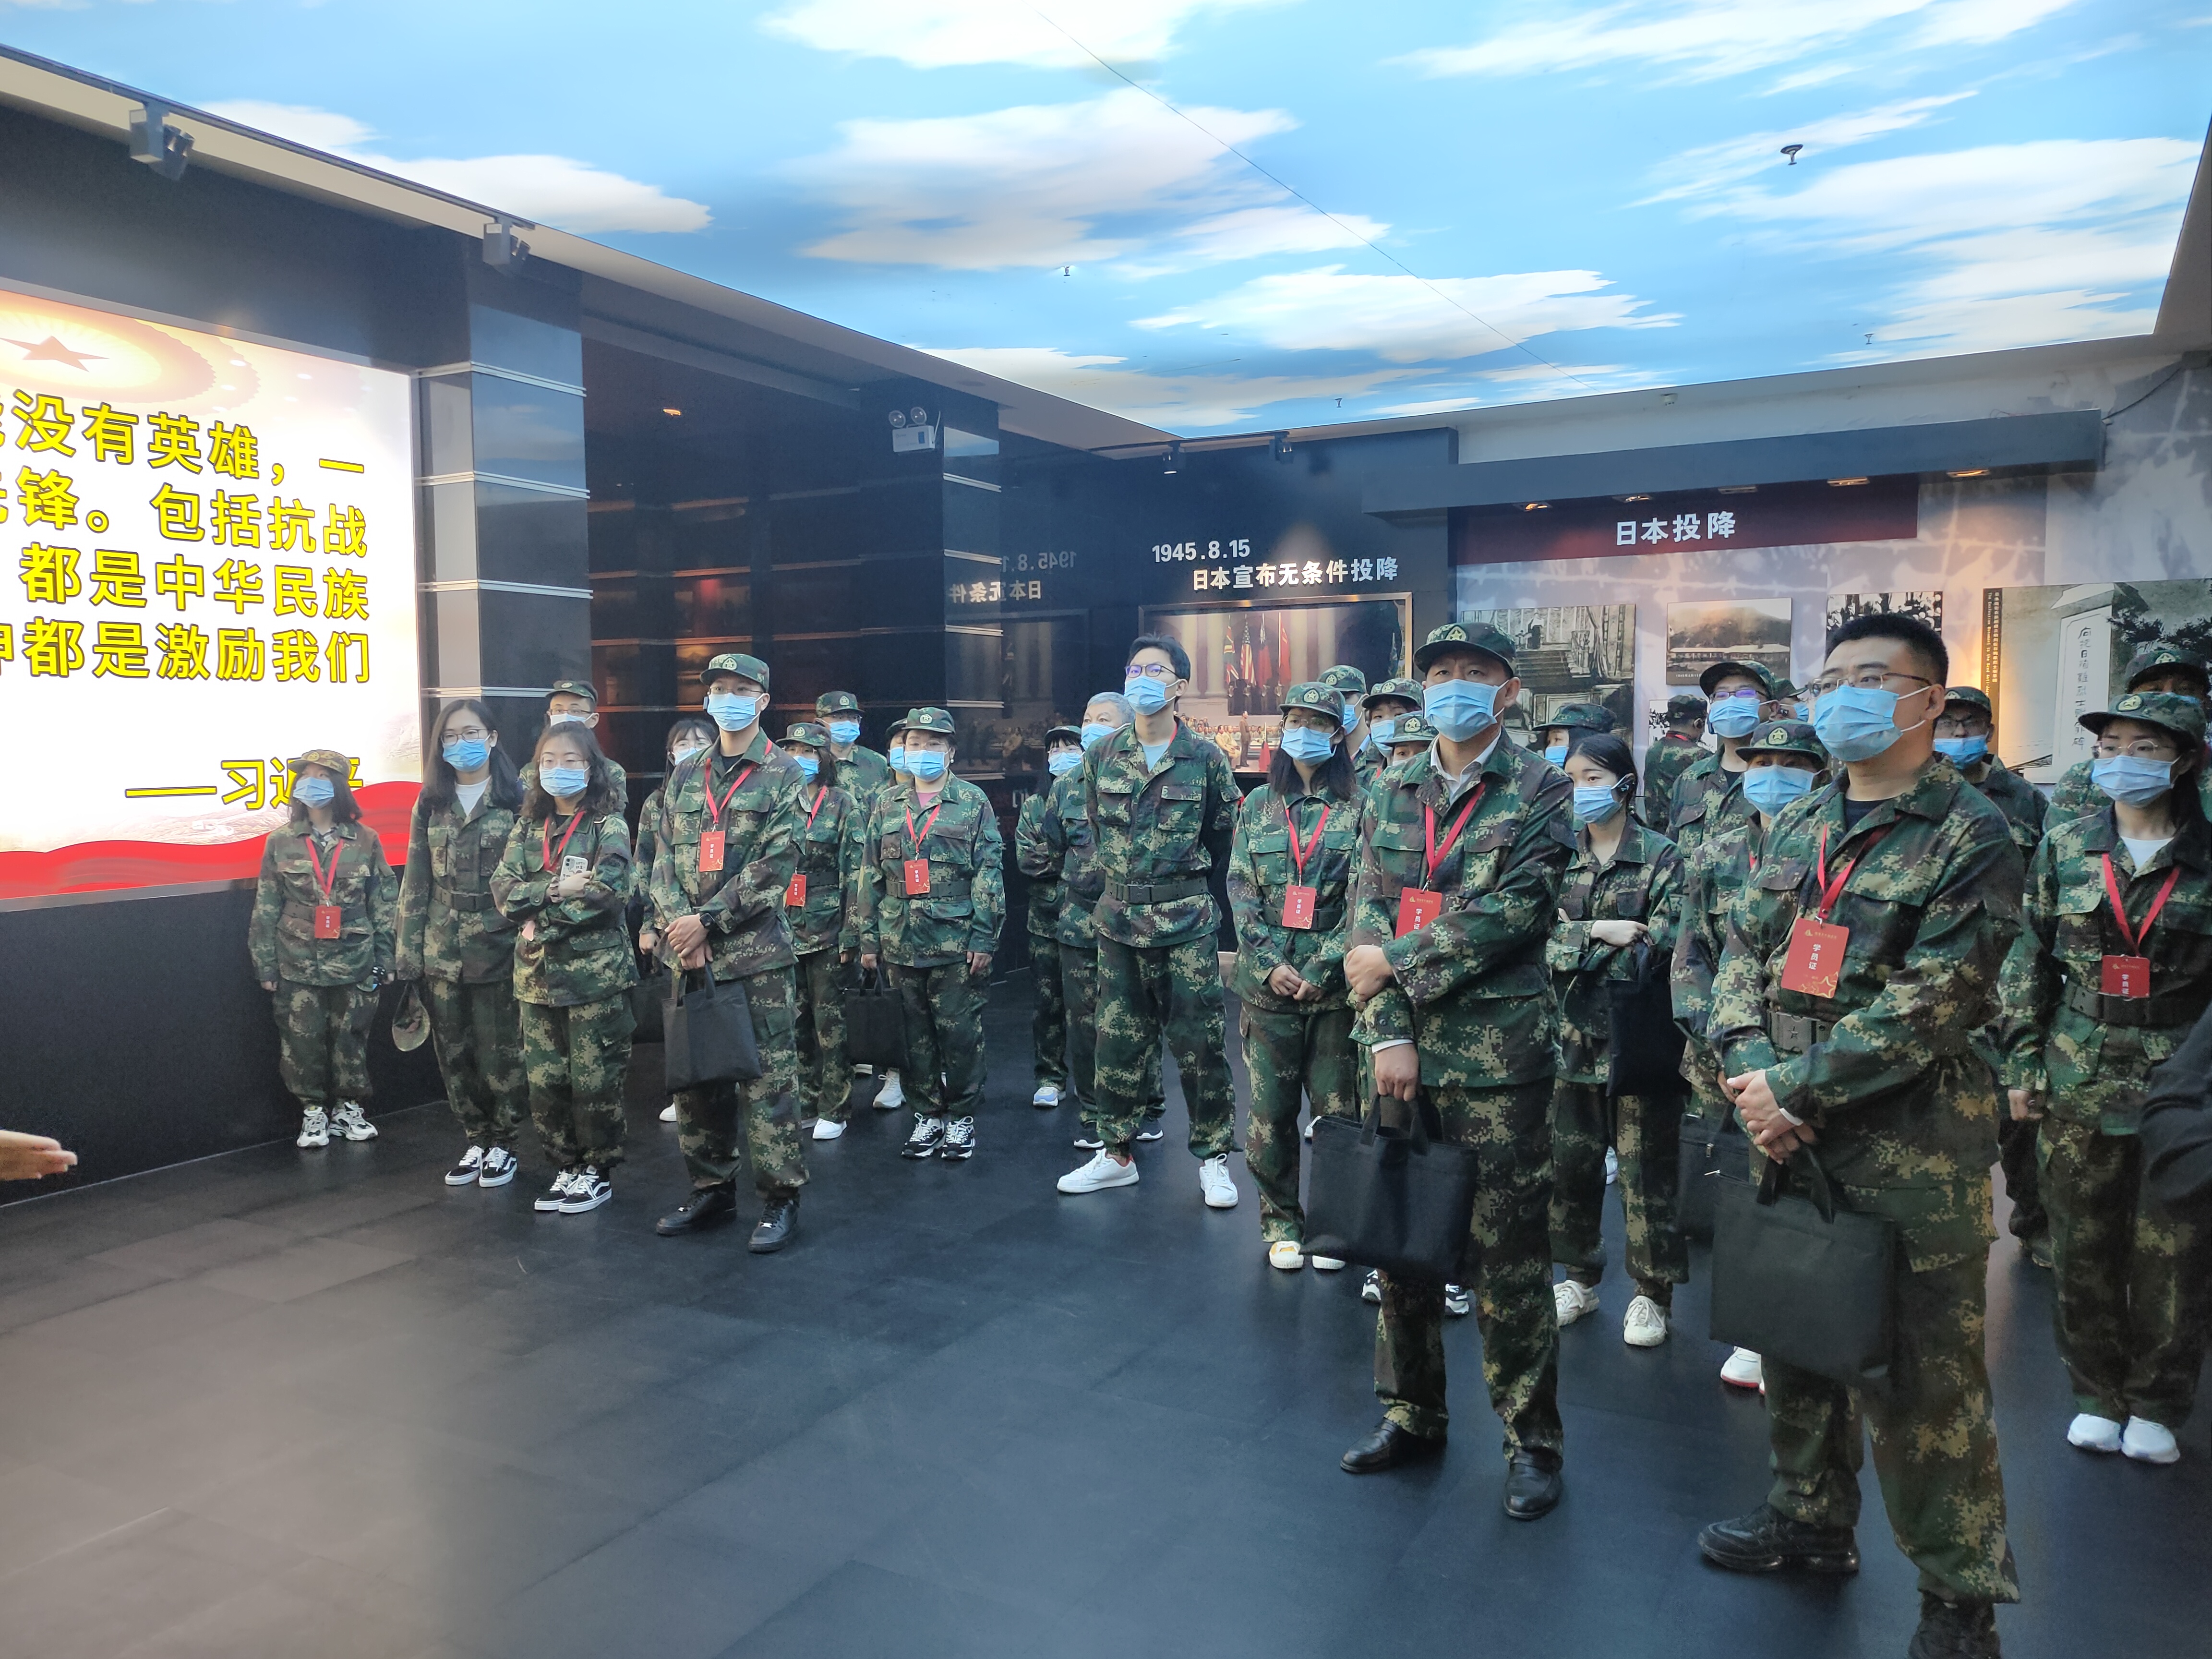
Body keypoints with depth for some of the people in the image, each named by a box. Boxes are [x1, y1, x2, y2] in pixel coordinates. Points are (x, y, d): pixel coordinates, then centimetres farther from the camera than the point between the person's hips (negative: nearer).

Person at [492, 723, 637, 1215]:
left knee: (595, 1078, 1)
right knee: (544, 1079, 8)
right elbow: (504, 890, 2)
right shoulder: (527, 827, 12)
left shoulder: (608, 826, -3)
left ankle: (598, 1170, 16)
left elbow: (608, 894, -17)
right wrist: (558, 888, -14)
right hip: (537, 976, 5)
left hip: (595, 972, -5)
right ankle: (565, 1168, 23)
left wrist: (539, 918, -12)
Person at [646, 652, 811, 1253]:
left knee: (767, 1077, -2)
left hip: (758, 954, -5)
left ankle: (780, 1198, 8)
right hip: (689, 954, 5)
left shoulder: (783, 775, -1)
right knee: (695, 1075, 11)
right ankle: (710, 1189, 25)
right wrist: (676, 925, -8)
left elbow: (775, 866, -10)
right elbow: (665, 858, 9)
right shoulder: (684, 776, 14)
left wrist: (708, 920, -14)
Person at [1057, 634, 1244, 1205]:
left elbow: (1224, 834, 6)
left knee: (1200, 1043, 1)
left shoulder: (1206, 758, -4)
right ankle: (1116, 1155, 22)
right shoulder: (1102, 757, 4)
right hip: (1118, 918, 3)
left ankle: (1213, 1160, 13)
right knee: (1119, 1042, 10)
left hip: (1187, 920, -3)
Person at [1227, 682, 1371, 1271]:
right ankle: (1280, 1221, 21)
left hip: (1336, 984, -2)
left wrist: (1321, 968, -12)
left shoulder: (1359, 806, 1)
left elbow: (1365, 898, -5)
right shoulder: (1258, 804, 9)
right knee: (1271, 1110, 5)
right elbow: (1241, 889, 5)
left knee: (1340, 1110, 3)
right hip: (1268, 981, 2)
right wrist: (1271, 964, -8)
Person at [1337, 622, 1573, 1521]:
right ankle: (1411, 1414, 31)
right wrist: (1387, 1033, -8)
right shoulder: (1393, 791, 10)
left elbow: (1514, 912, -14)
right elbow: (1369, 918, 3)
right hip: (1402, 1051, 4)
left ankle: (1532, 1440, 21)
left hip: (1499, 1056, -4)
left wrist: (1397, 965, -12)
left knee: (1509, 1254, 4)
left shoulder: (1541, 789, -3)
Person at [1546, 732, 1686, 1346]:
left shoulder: (1661, 857, -4)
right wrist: (1599, 931, -17)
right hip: (1573, 1032, 4)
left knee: (1646, 1166, 4)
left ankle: (1652, 1291, 18)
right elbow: (1538, 935, -3)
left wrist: (1576, 940, -13)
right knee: (1569, 1157, 11)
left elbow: (1661, 945, -15)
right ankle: (1580, 1276, 28)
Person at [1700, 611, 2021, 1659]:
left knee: (1923, 1377, 2)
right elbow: (1741, 953, 7)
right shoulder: (1798, 827, 10)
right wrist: (1751, 1073, -10)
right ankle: (1811, 1520, 38)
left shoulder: (1971, 840, -9)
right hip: (1792, 1138, 6)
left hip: (1911, 1151, -6)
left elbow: (1929, 1006, -17)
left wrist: (1796, 1086, -18)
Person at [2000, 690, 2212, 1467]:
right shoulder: (2065, 849, 3)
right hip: (2079, 1085, 2)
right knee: (2084, 1247, 9)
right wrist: (2023, 1062, 2)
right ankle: (2098, 1395, 27)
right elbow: (2029, 962, 6)